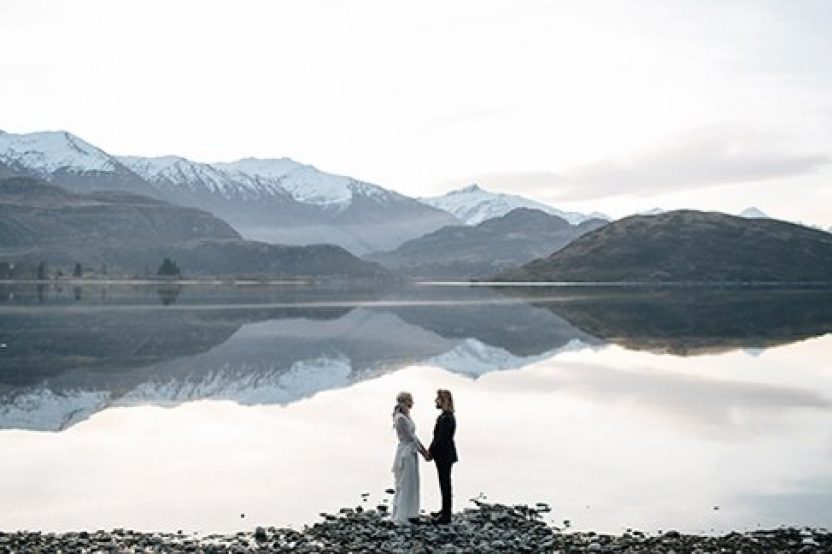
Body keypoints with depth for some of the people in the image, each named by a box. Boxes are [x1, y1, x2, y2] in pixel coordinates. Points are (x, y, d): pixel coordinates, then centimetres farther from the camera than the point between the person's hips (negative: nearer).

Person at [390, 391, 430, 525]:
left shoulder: (406, 416, 11)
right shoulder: (400, 418, -18)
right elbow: (410, 437, -17)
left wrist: (423, 449, 9)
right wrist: (423, 452, -11)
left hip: (411, 452, 10)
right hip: (406, 453, -10)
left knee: (410, 485, 15)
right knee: (404, 485, -2)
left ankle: (399, 514, 24)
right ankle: (400, 517, 6)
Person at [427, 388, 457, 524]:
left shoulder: (446, 418, -22)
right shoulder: (445, 416, 10)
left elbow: (441, 439, -23)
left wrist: (431, 453, -14)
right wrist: (431, 450, 9)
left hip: (444, 456, -10)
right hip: (444, 455, 10)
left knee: (445, 483, -2)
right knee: (444, 483, 18)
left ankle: (446, 516, 6)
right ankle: (445, 510, 29)